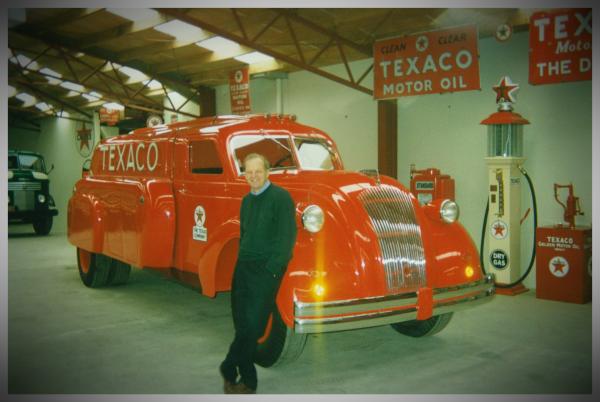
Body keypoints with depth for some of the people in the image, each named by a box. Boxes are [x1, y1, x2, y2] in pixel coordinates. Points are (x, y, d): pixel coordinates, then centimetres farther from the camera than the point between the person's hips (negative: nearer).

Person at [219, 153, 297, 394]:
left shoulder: (281, 197, -8)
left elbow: (287, 237, -13)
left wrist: (271, 269, -16)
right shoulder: (246, 201, 14)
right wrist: (241, 263, 12)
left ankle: (229, 369, 10)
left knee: (252, 325, -8)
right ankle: (247, 381, 18)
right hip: (243, 267, 7)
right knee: (241, 324, 7)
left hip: (267, 269, -7)